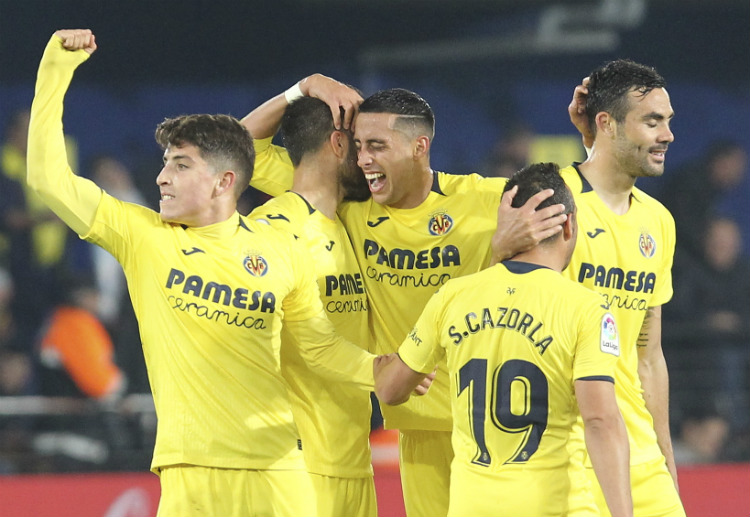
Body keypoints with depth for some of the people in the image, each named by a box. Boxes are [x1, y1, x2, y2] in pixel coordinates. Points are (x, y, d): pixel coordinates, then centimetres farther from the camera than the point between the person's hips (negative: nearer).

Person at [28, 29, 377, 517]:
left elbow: (321, 345, 15)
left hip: (277, 470, 1)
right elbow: (49, 177, -1)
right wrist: (58, 69, -3)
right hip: (191, 470, -1)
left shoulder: (282, 252, 6)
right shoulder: (141, 236, 3)